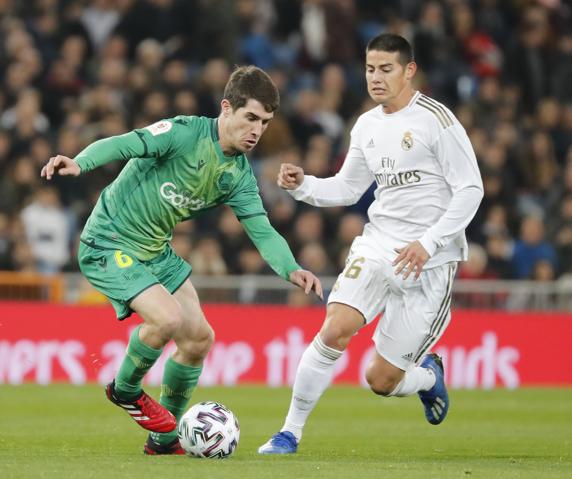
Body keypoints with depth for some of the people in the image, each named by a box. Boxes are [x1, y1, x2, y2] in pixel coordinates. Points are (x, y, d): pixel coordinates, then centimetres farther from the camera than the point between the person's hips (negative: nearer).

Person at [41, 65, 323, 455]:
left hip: (156, 251, 9)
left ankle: (165, 439, 22)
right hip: (109, 244, -9)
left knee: (199, 338, 6)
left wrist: (291, 269, -21)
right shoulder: (186, 133, -20)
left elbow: (262, 230, -2)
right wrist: (79, 163, -49)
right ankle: (125, 390, 4)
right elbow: (123, 145, -29)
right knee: (167, 317, -26)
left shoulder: (239, 175, 2)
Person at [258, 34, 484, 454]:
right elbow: (347, 189, 19)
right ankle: (291, 432, -10)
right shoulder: (367, 126, 10)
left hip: (430, 261, -4)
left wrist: (428, 244, -20)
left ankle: (428, 375, 33)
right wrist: (302, 185, -1)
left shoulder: (436, 120, -10)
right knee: (334, 329, -21)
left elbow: (470, 190, -12)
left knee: (381, 380, -3)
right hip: (378, 245, 5)